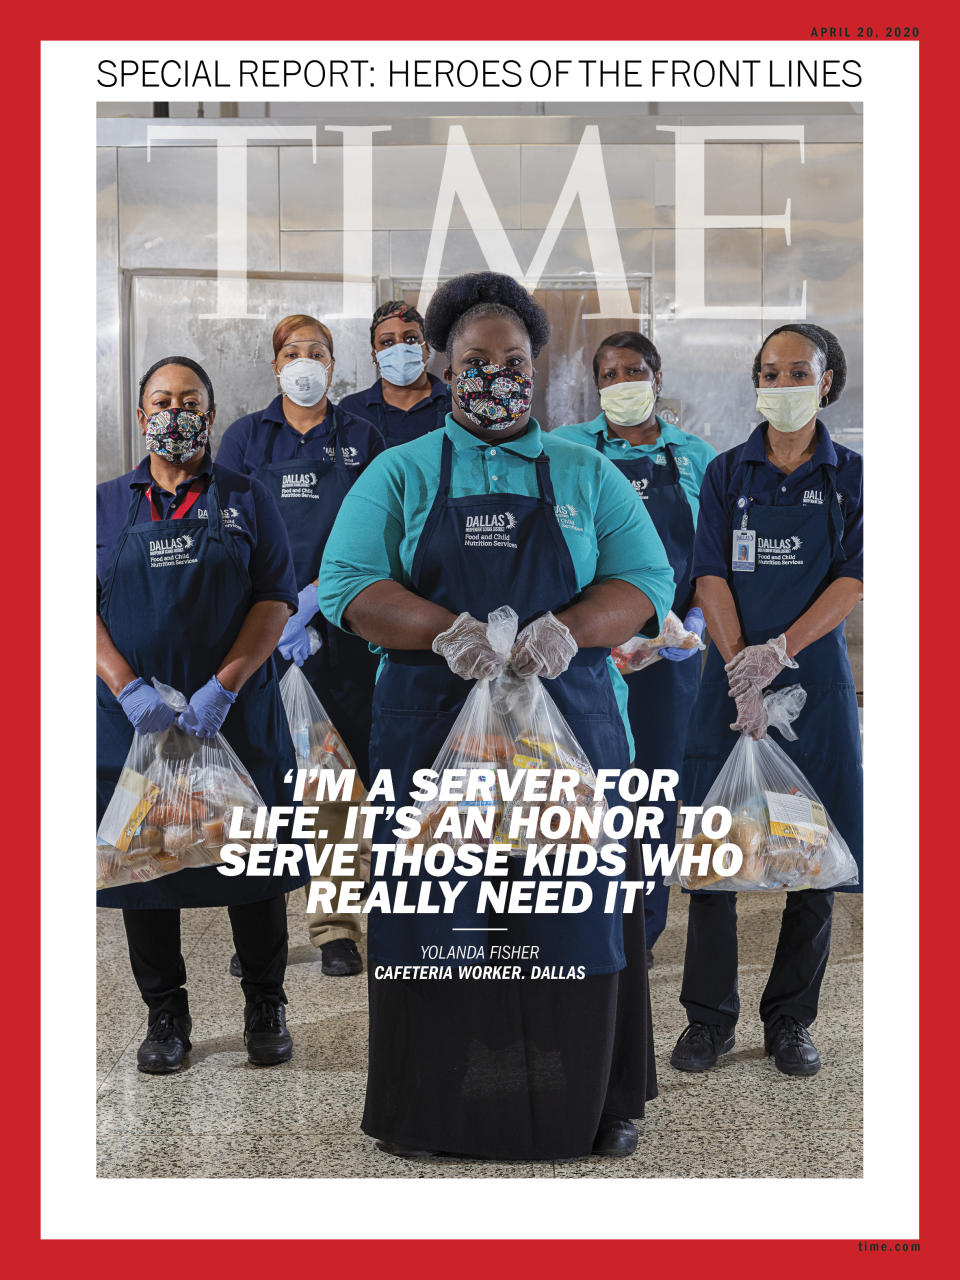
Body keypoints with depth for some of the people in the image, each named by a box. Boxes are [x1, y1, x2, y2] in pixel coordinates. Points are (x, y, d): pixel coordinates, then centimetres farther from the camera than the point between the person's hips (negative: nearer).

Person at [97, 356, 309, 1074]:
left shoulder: (246, 502, 6)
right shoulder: (106, 505, 9)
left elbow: (277, 601, -2)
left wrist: (223, 688, -15)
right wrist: (131, 690, -14)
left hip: (237, 717, -1)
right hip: (132, 720, 1)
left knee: (253, 863, 6)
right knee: (142, 863, 8)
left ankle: (266, 1007, 24)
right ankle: (165, 1015, 24)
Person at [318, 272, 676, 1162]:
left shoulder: (587, 475, 13)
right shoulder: (401, 473, 10)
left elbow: (646, 580, 5)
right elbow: (347, 584, 0)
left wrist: (568, 629, -15)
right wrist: (447, 631, -17)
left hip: (567, 720, 1)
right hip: (431, 725, 0)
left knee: (574, 916, 3)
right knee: (435, 918, 1)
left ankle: (592, 1104, 18)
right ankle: (426, 1108, 14)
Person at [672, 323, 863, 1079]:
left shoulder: (851, 475, 5)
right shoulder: (727, 473, 6)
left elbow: (854, 579, -4)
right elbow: (712, 577, -2)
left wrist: (779, 650, -17)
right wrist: (741, 673, -15)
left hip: (815, 676, 0)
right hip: (735, 675, 0)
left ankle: (791, 1020, 18)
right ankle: (709, 1018, 14)